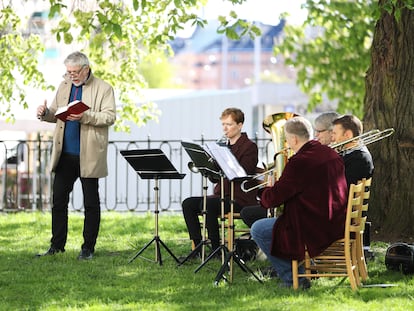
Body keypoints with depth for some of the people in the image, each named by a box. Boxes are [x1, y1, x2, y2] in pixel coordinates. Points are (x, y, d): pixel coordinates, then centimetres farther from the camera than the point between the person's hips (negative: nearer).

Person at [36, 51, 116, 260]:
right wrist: (45, 113, -3)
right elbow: (56, 115, 20)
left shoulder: (103, 89, -3)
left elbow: (110, 117, -13)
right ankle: (57, 245, 14)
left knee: (91, 203, 3)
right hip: (64, 155, 5)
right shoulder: (64, 86, 14)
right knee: (59, 200, 6)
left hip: (89, 156, -5)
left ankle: (88, 248, 10)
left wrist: (85, 117, -26)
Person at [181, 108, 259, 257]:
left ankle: (216, 249, -24)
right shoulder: (224, 146, 19)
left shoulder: (249, 146, -4)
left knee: (207, 204, -31)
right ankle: (197, 248, -11)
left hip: (240, 198, -8)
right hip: (221, 194, 8)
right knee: (188, 204, -9)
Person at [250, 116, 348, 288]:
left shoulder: (299, 161, -21)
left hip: (315, 230, -9)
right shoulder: (332, 154, 6)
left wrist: (264, 191, 8)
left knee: (258, 229, 3)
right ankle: (307, 266, 32)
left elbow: (274, 198, -15)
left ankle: (292, 279, 2)